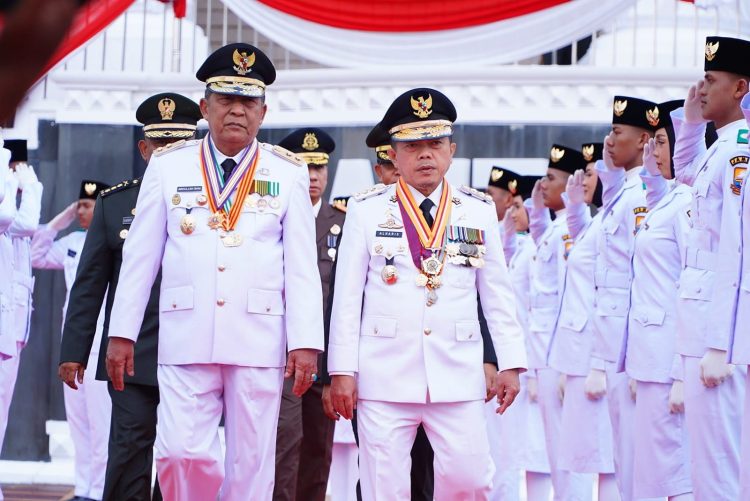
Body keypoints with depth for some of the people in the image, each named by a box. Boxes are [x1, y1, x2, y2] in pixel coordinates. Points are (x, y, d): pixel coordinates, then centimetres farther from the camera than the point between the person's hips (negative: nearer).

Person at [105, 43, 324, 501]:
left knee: (251, 464, 2)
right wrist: (122, 333, 5)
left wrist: (305, 341, -5)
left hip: (259, 340, 0)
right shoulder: (168, 165, 7)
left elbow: (302, 266, 3)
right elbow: (140, 256, 9)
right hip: (185, 338, 0)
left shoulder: (289, 172, 5)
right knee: (180, 453, -10)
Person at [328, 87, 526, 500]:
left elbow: (498, 294, 11)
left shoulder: (480, 211, 9)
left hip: (458, 377, 1)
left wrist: (510, 363, 5)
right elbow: (347, 296, 3)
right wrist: (342, 370, -3)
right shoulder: (367, 211, 4)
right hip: (384, 377, -1)